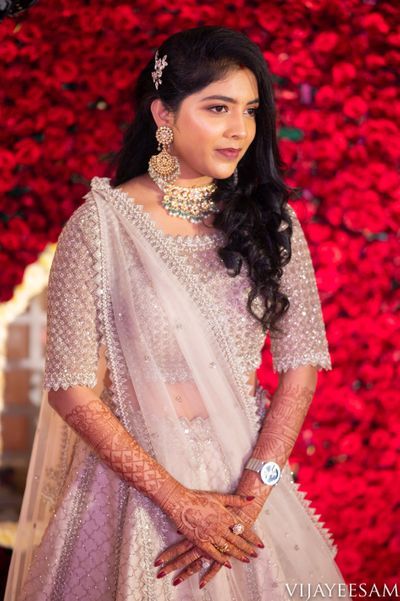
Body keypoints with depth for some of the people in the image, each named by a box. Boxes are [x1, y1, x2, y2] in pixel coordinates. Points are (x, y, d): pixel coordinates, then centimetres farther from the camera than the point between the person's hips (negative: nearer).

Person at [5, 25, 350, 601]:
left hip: (249, 473, 3)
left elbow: (301, 364, -2)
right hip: (134, 473, -3)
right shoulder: (102, 224, -12)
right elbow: (72, 389, -13)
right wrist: (179, 502, -17)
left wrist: (251, 493, -13)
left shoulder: (270, 222, -1)